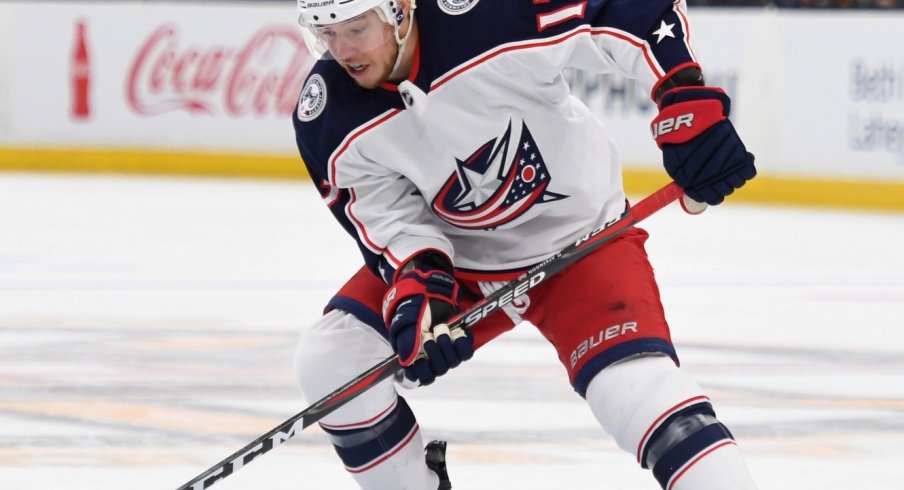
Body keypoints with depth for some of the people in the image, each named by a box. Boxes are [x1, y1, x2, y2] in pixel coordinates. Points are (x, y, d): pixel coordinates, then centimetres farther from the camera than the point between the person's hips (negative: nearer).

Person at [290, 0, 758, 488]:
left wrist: (688, 103, -34)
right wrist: (419, 289, -30)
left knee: (637, 388, -26)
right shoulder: (328, 120, -17)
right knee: (328, 360, -9)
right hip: (458, 258, 4)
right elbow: (391, 223, -11)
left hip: (577, 242, -4)